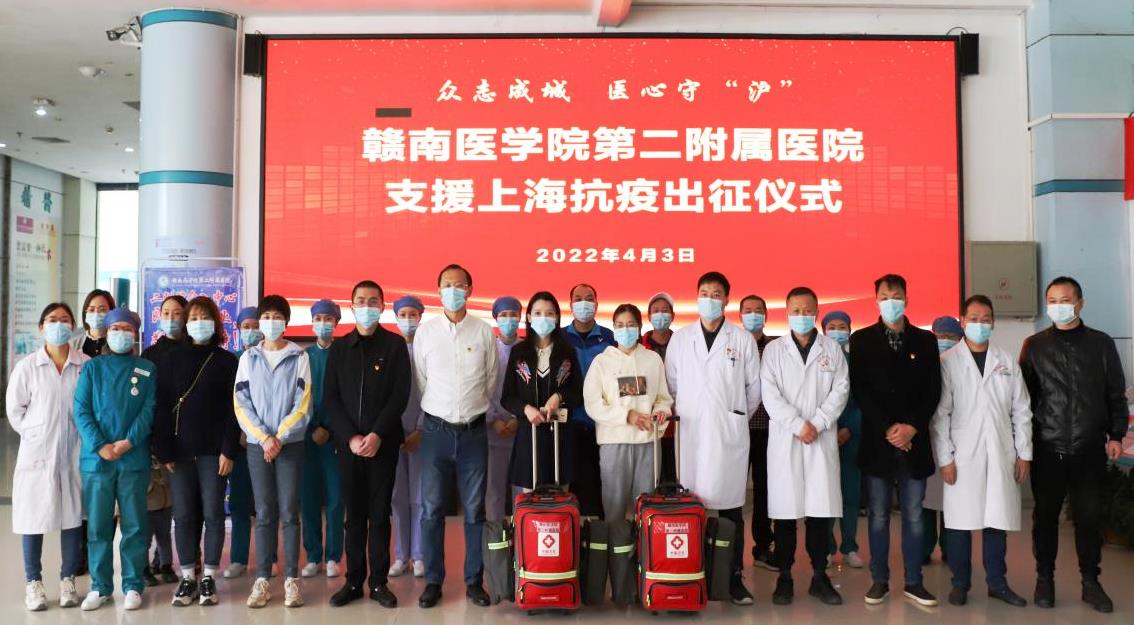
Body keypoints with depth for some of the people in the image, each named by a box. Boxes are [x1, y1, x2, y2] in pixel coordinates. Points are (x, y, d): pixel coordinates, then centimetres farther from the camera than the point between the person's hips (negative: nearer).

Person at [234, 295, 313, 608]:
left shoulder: (299, 356, 1)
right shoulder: (248, 358, 7)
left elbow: (303, 405, -4)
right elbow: (241, 405, 2)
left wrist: (280, 437, -11)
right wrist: (263, 438, -9)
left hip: (290, 443, -2)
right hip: (257, 444, 2)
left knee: (289, 512, 1)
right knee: (264, 513, 5)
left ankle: (291, 579, 7)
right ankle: (262, 580, 10)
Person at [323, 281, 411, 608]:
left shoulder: (395, 345, 2)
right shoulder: (339, 348, 9)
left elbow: (400, 395, -5)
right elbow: (330, 398, 4)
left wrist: (377, 435, -14)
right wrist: (351, 437, -9)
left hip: (383, 442, -2)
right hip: (347, 442, 2)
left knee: (380, 514, 3)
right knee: (354, 515, 7)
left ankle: (379, 582, 11)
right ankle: (354, 581, 15)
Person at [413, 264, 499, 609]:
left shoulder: (485, 332, 0)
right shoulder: (425, 332, 2)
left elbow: (491, 379, 8)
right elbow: (421, 380, 9)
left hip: (473, 432, 0)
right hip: (436, 431, 0)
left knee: (474, 510, 7)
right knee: (431, 509, 4)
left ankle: (474, 581, 18)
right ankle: (433, 581, 16)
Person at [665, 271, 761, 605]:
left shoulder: (743, 339, 3)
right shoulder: (680, 338, 7)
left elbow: (754, 387, 9)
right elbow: (671, 384, 11)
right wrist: (683, 414, 10)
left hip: (730, 434, -1)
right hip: (690, 434, 1)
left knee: (731, 508, 3)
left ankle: (734, 577, 13)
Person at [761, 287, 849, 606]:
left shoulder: (832, 348, 8)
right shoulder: (773, 349, 5)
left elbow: (840, 390, 1)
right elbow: (770, 394, -3)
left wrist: (817, 423, -10)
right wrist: (798, 425, -11)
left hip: (822, 439, 1)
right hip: (784, 439, -1)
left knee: (821, 509, 3)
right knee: (785, 509, 2)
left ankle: (819, 577, 15)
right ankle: (785, 577, 11)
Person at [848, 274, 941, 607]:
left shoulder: (925, 340, 8)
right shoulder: (861, 339, 4)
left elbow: (933, 390, 3)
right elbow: (859, 389, -3)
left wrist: (912, 426, -10)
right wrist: (887, 428, -12)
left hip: (915, 441, 1)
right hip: (877, 441, -1)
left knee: (913, 516, 7)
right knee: (879, 516, 6)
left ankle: (914, 582, 17)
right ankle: (879, 581, 15)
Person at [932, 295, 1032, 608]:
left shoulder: (1007, 362, 9)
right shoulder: (948, 362, -2)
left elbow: (1021, 410, 11)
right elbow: (940, 414, -5)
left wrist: (1024, 453, 6)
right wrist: (945, 458, -9)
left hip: (1001, 455, 3)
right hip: (962, 456, -3)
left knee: (998, 520, 8)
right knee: (960, 522, 1)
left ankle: (997, 582, 22)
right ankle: (960, 583, 15)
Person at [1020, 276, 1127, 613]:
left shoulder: (1101, 344, 5)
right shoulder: (1034, 345, 3)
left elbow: (1116, 394, 8)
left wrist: (1116, 435, 1)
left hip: (1090, 449, 1)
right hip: (1047, 449, 0)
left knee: (1090, 515, 5)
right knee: (1046, 515, 6)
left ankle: (1091, 582, 18)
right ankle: (1045, 578, 18)